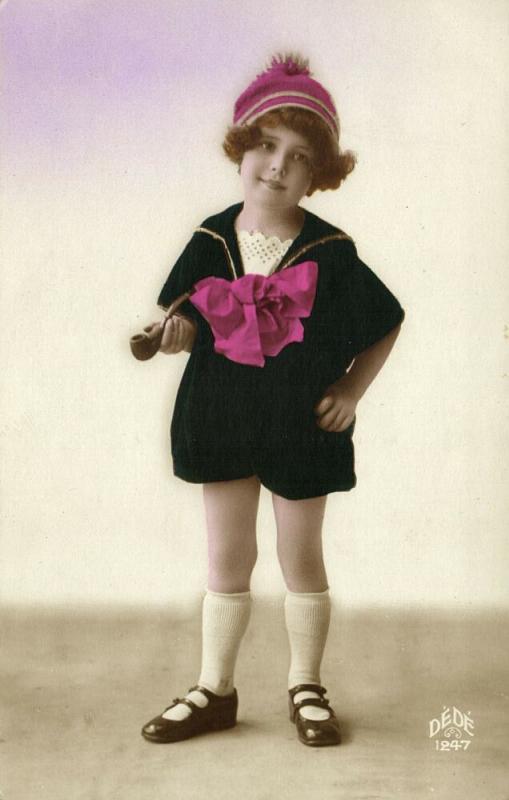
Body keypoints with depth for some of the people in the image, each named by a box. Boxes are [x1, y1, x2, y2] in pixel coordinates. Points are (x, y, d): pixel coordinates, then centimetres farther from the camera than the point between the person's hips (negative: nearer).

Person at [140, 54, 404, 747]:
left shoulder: (331, 253, -8)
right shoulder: (210, 242, -2)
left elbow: (386, 325, 3)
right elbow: (186, 315, 8)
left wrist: (352, 389, -6)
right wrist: (175, 329, -14)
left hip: (303, 427, -2)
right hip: (221, 421, 2)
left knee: (302, 560, 12)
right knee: (227, 561, 12)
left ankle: (306, 687, 31)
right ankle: (214, 691, 28)